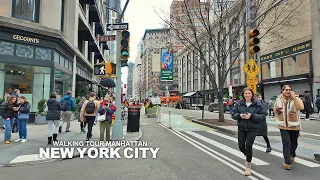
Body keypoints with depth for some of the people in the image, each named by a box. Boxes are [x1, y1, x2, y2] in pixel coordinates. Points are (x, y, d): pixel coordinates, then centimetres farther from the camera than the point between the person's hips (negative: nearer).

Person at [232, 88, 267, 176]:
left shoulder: (257, 104, -5)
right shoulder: (239, 103, 0)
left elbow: (263, 115, -7)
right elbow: (233, 114, 4)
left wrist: (252, 116, -21)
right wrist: (239, 115, -18)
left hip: (253, 128, -3)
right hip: (241, 128, 3)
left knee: (248, 145, -8)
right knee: (241, 146, 9)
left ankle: (248, 166, 15)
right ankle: (247, 156, 46)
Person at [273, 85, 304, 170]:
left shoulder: (296, 98, -6)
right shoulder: (278, 99, 2)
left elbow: (301, 107, -25)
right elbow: (275, 111, 12)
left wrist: (294, 97, -28)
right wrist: (277, 110, -11)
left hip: (294, 125, 0)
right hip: (283, 125, 0)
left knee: (294, 142, 17)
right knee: (286, 143, -8)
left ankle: (292, 154, 46)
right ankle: (287, 162, -2)